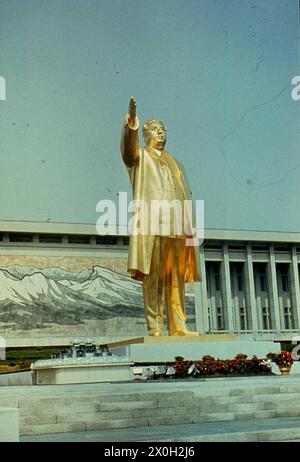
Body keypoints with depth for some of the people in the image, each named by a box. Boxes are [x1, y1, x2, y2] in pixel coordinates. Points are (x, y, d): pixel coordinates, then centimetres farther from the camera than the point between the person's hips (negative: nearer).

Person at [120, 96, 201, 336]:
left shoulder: (175, 164, 29)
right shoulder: (141, 156, 14)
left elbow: (186, 197, 23)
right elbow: (129, 147, -12)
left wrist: (189, 225, 10)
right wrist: (131, 126, -32)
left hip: (176, 225, 6)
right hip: (151, 222, -5)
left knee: (176, 277, 1)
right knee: (153, 275, -11)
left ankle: (178, 325, 2)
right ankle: (155, 327, -13)